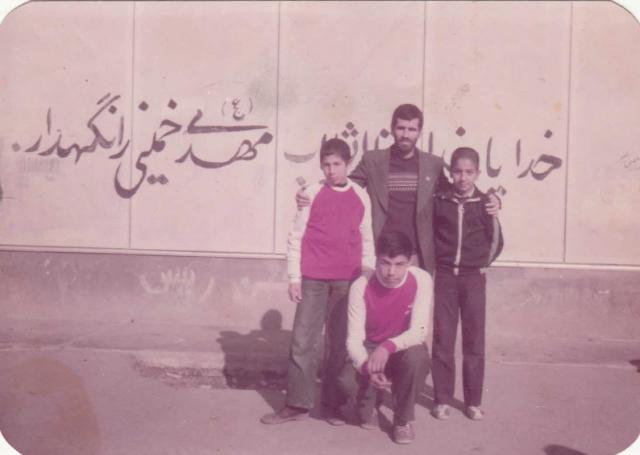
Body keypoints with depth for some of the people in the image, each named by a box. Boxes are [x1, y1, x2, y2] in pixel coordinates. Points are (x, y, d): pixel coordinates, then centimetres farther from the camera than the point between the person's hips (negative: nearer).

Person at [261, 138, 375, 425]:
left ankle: (334, 404, 16)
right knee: (303, 341, 0)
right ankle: (297, 404, 8)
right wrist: (294, 277, -3)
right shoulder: (312, 194, 2)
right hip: (313, 279, -1)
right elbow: (296, 237, 2)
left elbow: (366, 241, 12)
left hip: (348, 281, 2)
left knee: (341, 343, 6)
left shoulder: (361, 197, 8)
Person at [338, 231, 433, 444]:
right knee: (347, 380, -30)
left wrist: (388, 346, -44)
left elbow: (419, 331, -25)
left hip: (405, 349, 0)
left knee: (417, 357, -37)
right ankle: (367, 407, 10)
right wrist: (367, 367, -41)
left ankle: (403, 420, -8)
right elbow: (354, 338, -21)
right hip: (371, 348, 0)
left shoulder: (421, 280, -21)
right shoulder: (361, 286, -20)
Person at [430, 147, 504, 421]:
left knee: (474, 340, 4)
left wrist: (482, 263, 6)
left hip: (473, 277, 0)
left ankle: (473, 401, 14)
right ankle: (442, 399, 12)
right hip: (444, 276, 0)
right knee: (442, 339, 2)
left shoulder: (484, 203, -1)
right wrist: (434, 262, 4)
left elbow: (496, 242, 7)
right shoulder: (439, 201, -1)